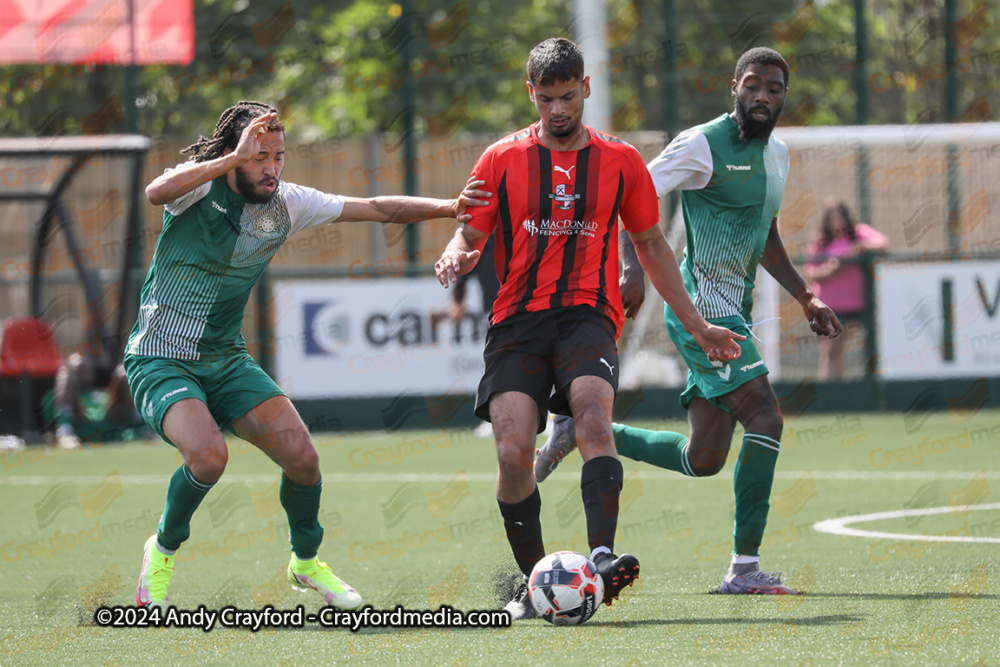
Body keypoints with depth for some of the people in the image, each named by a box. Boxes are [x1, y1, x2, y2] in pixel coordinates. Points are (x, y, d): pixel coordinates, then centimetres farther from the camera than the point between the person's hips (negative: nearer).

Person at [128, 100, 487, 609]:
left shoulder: (285, 203, 0)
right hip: (160, 361, -5)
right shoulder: (200, 185, -15)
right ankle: (162, 551, -1)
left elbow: (375, 208, 4)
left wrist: (448, 208, -7)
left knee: (301, 455, -12)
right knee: (208, 454, -30)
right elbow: (157, 192, -38)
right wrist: (232, 160, -44)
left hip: (226, 360, 5)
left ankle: (307, 562, 16)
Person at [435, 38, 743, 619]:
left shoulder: (619, 161, 11)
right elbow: (470, 236, 11)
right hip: (518, 319, 1)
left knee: (593, 414, -30)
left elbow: (651, 245, 21)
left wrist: (696, 325, 22)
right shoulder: (503, 160, 9)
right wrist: (455, 258, -15)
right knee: (513, 452, -16)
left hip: (587, 316, -1)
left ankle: (603, 557, -42)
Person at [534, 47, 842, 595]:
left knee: (703, 460, 9)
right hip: (702, 304, -9)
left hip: (733, 313, 9)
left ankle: (582, 433, 26)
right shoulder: (704, 144, -10)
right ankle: (744, 566, -18)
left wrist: (807, 299, 23)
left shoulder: (777, 154, 16)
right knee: (765, 416, -20)